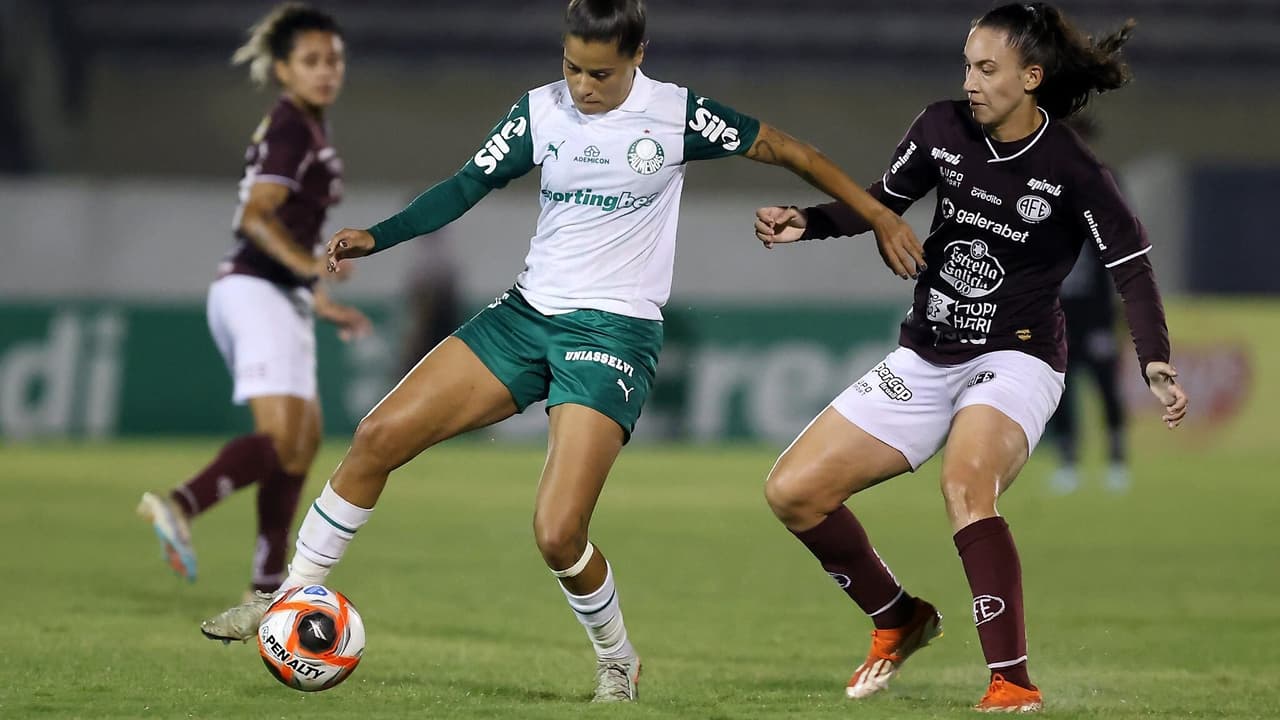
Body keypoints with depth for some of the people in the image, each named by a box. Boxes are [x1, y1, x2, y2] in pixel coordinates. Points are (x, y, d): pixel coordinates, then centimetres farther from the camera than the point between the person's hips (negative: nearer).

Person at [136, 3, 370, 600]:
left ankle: (268, 587, 10)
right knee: (282, 435, -22)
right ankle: (179, 506, -35)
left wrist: (322, 303, 28)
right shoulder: (291, 129, -10)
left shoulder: (303, 128, 20)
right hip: (258, 293, -10)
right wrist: (306, 263, -38)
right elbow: (256, 216, -22)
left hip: (277, 295, 10)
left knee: (304, 437, 10)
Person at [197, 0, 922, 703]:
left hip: (615, 334, -5)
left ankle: (618, 660, 9)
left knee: (558, 534, -19)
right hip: (528, 313, 5)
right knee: (380, 436, -6)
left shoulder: (675, 115, -8)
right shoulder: (539, 112, 2)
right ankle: (290, 600, 9)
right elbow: (466, 186, 2)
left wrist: (878, 215, 2)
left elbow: (784, 149, 1)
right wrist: (375, 237, -12)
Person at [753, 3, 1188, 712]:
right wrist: (806, 222, -4)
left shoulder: (1072, 170, -15)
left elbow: (1131, 267, -11)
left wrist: (1155, 363, -25)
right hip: (925, 357, 6)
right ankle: (899, 619, 22)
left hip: (1014, 358, -6)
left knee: (965, 482, -37)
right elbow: (884, 201, 13)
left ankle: (1012, 685, -33)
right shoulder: (942, 128, -2)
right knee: (792, 491, -1)